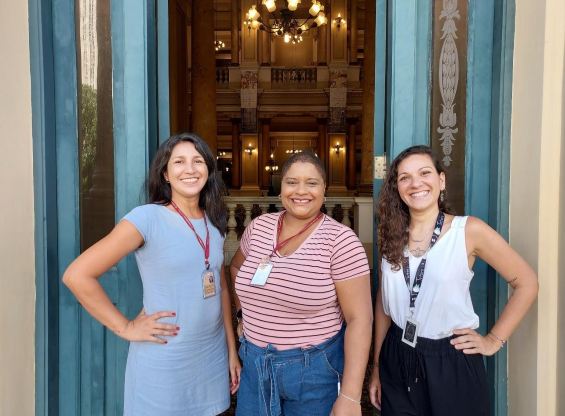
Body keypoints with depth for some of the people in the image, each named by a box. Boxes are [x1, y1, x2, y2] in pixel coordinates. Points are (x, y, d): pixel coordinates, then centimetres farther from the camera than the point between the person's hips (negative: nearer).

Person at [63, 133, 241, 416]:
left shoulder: (215, 223, 4)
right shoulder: (147, 217, -15)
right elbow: (77, 275, -17)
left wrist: (232, 351, 10)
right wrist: (125, 328, -15)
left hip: (213, 357, 6)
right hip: (164, 362, -5)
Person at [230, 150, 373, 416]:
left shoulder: (340, 240, -16)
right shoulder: (258, 227, -2)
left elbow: (359, 319, -16)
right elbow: (237, 267, 19)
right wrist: (243, 311, 8)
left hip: (313, 370, -4)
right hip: (255, 363, 4)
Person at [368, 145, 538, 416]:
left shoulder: (469, 230, -11)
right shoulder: (391, 236, 0)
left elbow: (526, 283, -3)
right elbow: (384, 302, 7)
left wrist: (494, 340, -5)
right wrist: (377, 367, 9)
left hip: (451, 362, -3)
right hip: (397, 361, 3)